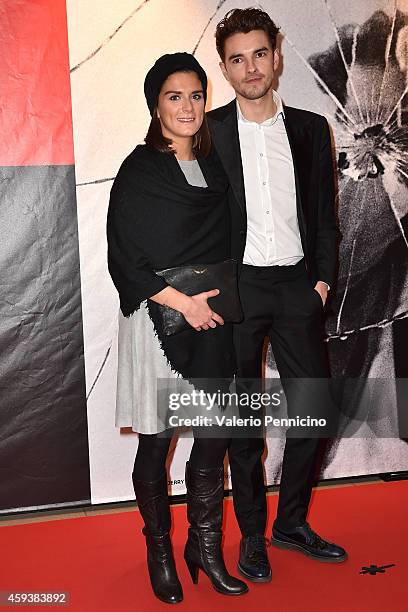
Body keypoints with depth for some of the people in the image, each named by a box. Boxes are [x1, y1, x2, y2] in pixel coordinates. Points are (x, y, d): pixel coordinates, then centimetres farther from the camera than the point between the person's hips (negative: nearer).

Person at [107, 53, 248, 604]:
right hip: (157, 319, -4)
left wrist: (213, 301, 8)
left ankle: (206, 547, 22)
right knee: (155, 444, 5)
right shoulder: (139, 171, -4)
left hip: (211, 319, 5)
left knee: (214, 439, 5)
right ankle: (160, 552, 24)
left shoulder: (215, 166, 12)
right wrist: (182, 302, -13)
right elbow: (125, 261, -9)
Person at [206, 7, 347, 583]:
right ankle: (252, 534, 21)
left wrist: (323, 277, 2)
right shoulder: (206, 131, 0)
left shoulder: (310, 128, 8)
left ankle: (292, 522, 24)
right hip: (237, 288, -2)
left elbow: (324, 210, 11)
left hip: (298, 285, 3)